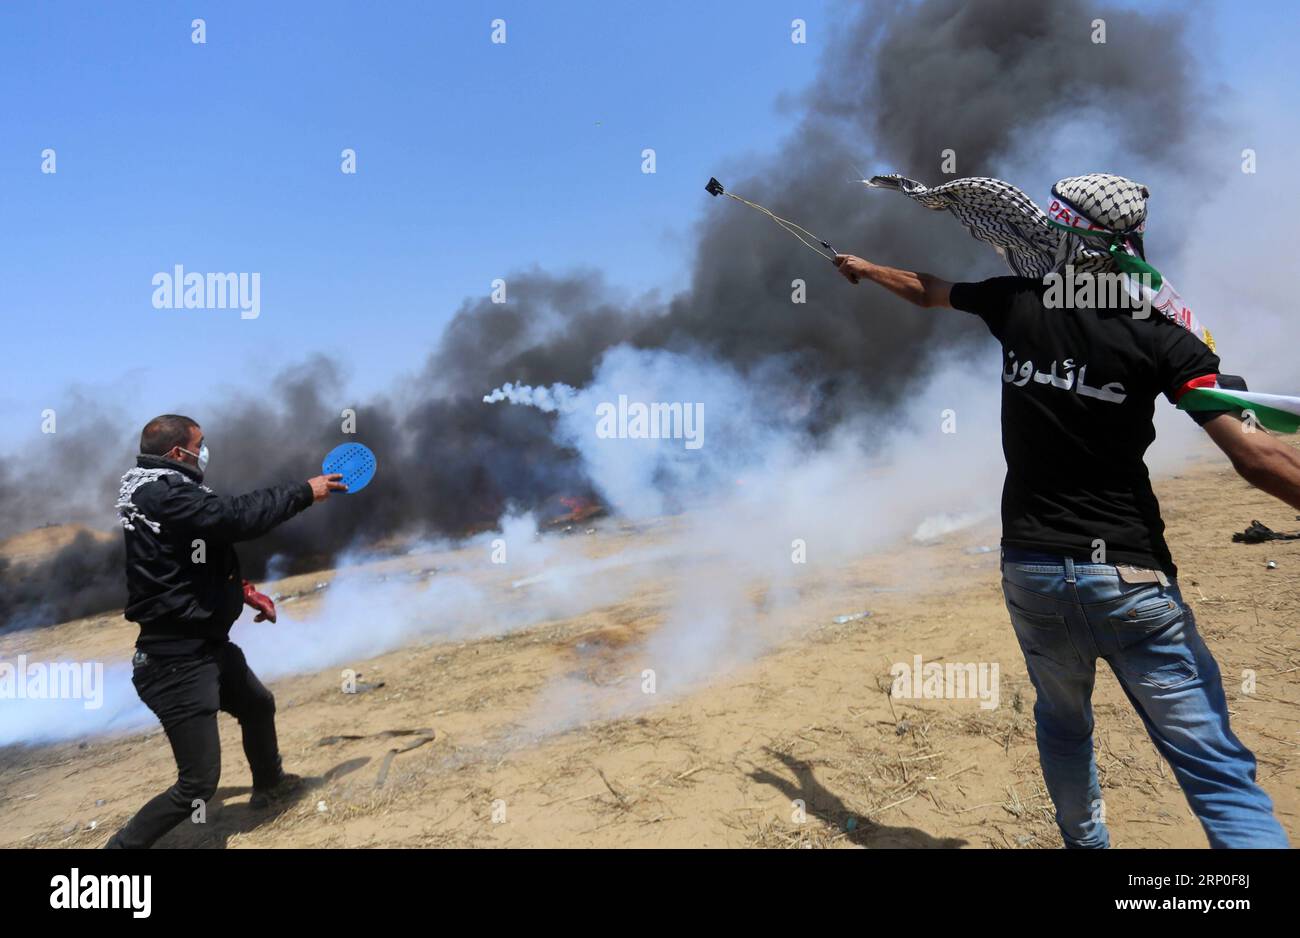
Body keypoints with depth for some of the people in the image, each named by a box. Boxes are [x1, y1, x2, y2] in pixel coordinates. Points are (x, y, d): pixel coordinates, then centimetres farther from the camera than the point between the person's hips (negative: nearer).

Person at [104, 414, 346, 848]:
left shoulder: (158, 489, 11)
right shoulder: (163, 493, -22)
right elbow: (237, 516, -31)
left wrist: (244, 590, 13)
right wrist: (304, 491, -19)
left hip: (206, 645, 11)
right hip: (177, 660, -11)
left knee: (258, 705, 33)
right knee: (198, 784, -9)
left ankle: (268, 784, 56)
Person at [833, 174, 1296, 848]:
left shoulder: (1017, 302, 2)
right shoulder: (1158, 331, -6)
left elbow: (925, 291, 21)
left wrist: (862, 267, 39)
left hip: (1030, 570, 4)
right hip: (1129, 577, -3)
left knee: (1063, 724, 25)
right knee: (1219, 771, 1)